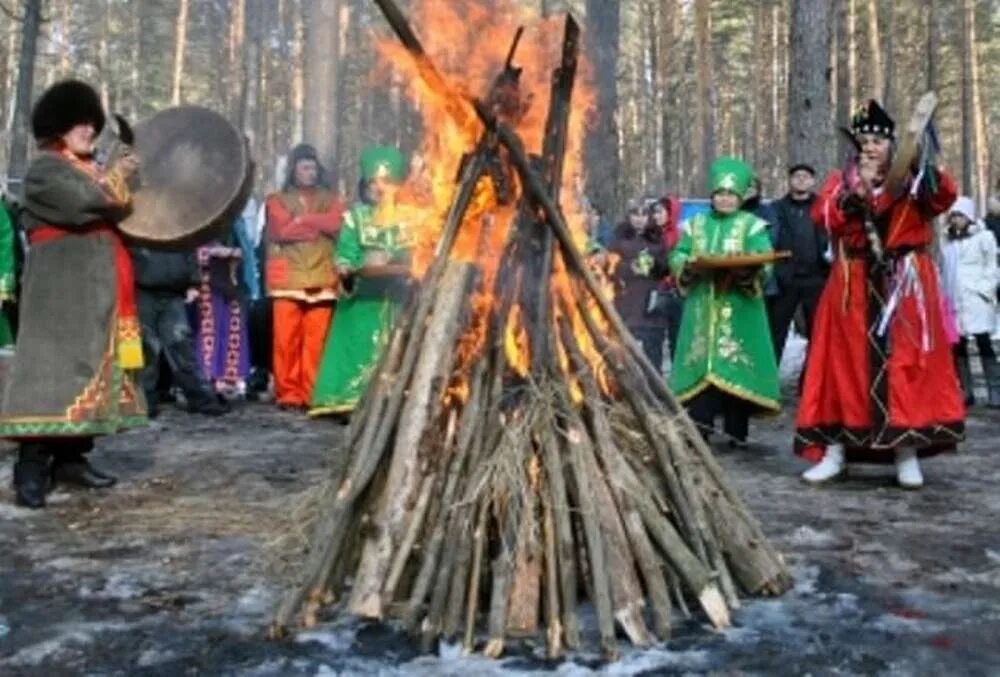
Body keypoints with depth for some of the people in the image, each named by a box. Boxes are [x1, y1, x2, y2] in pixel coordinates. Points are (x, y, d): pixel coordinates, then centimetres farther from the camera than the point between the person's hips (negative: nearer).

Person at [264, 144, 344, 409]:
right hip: (288, 279, -1)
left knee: (316, 339, -4)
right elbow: (283, 230, -5)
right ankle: (288, 393, 2)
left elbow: (336, 224, -2)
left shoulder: (330, 199, 19)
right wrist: (319, 226, -1)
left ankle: (312, 394, 2)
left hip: (322, 279, 1)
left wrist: (302, 219, -3)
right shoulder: (277, 200, 14)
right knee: (286, 339, -5)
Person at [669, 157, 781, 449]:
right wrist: (687, 265, -13)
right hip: (702, 309, 3)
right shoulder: (695, 224, 16)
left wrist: (746, 270, -28)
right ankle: (699, 427, 1)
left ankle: (737, 431, 4)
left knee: (735, 365, -4)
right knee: (700, 363, -2)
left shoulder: (752, 225, 5)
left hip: (738, 310, -3)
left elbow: (764, 263, -7)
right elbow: (676, 256, 9)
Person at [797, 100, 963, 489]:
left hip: (905, 283, -1)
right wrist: (858, 189, -18)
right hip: (854, 285, 1)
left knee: (905, 362, -2)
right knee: (846, 363, 1)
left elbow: (944, 198, -14)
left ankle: (907, 451, 5)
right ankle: (835, 449, 7)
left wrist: (926, 166, -33)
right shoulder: (841, 181, 11)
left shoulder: (913, 180, 6)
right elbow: (821, 215, -6)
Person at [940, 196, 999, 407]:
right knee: (958, 346, 5)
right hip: (953, 301, 5)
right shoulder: (947, 240, 16)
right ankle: (965, 392, 12)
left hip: (976, 300, -5)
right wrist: (942, 294, 6)